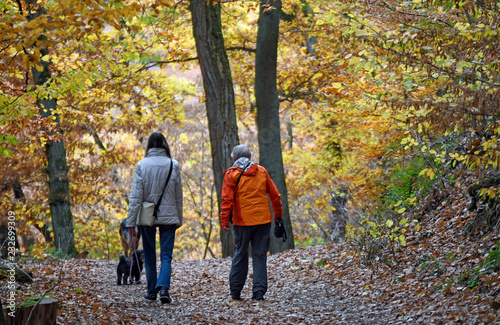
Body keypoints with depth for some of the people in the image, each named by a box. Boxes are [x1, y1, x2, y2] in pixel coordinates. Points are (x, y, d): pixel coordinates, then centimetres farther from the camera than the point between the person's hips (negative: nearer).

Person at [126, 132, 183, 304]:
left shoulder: (142, 165, -6)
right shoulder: (173, 165, -2)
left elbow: (136, 195, -7)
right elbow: (178, 196, 4)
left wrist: (131, 220, -4)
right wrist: (179, 219, 14)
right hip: (168, 216, 0)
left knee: (149, 255, 13)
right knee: (166, 255, 1)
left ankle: (152, 291, 18)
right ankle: (163, 287, -19)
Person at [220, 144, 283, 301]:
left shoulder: (231, 174, -1)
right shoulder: (261, 171, 8)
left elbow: (227, 200, -9)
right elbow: (275, 195, 10)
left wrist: (224, 221, -7)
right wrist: (278, 215, 20)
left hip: (242, 221, -1)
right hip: (263, 220, 2)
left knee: (240, 254, 10)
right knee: (260, 255, 5)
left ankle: (235, 291, 14)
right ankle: (259, 291, -1)